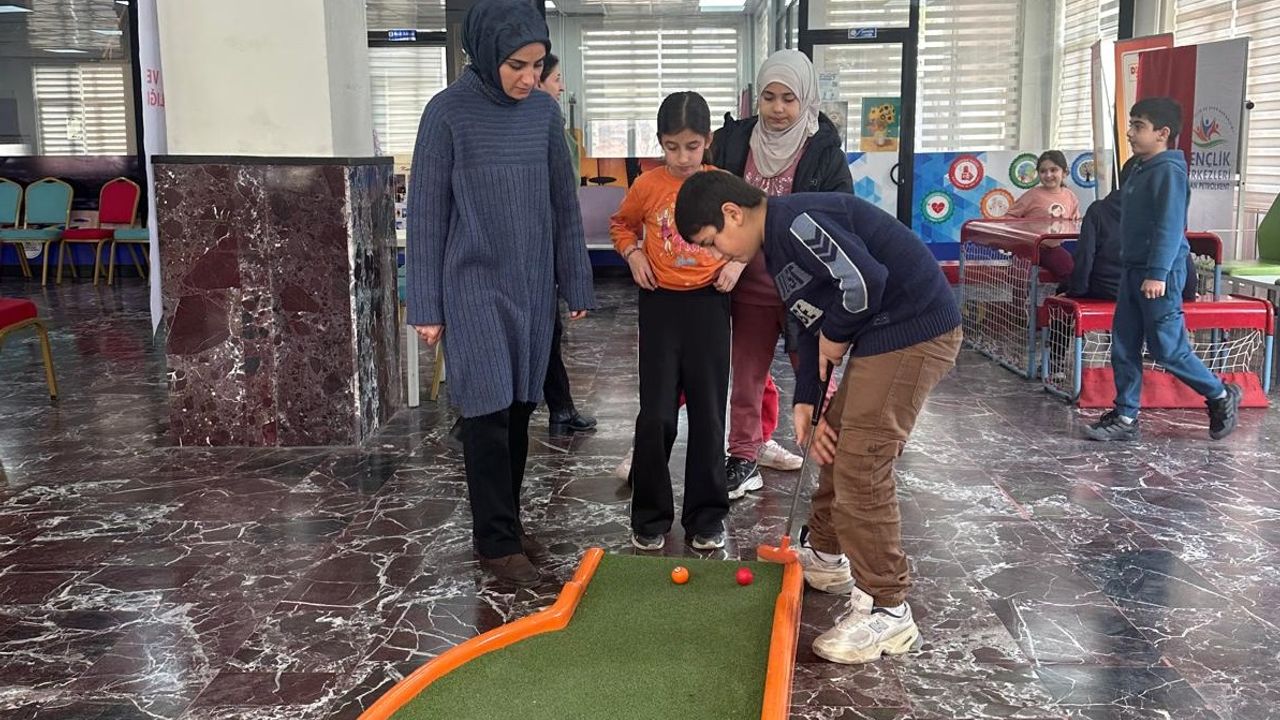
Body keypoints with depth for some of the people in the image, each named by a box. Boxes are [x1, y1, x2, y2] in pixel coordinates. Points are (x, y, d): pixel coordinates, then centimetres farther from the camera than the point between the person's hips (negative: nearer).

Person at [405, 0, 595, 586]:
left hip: (533, 286, 4)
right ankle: (495, 540, 7)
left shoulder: (544, 111, 4)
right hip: (474, 286, -4)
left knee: (519, 409, 10)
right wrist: (426, 306, -7)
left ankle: (508, 523, 24)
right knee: (488, 412, -4)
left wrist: (577, 283, 9)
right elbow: (426, 214, -6)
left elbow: (564, 204, 10)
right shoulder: (449, 112, -8)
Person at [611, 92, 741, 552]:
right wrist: (633, 255, -3)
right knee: (656, 415, 0)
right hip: (660, 303, 0)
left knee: (708, 414, 5)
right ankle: (650, 516, 14)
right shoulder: (647, 186, -3)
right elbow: (621, 225, 14)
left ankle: (707, 516, 17)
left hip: (708, 303, 0)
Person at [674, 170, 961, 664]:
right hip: (879, 338, 11)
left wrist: (836, 335, -11)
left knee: (861, 466, -10)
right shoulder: (778, 249, 15)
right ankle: (824, 554, 42)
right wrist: (806, 401, 8)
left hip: (913, 330, -11)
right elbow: (812, 329, 17)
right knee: (837, 444, 21)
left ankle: (887, 612, 0)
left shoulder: (797, 221, -18)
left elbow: (866, 280, -28)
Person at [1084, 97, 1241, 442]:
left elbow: (1170, 227, -21)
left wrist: (1158, 274, -27)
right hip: (1134, 270, 9)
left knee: (1168, 349, -1)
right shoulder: (1140, 169, 13)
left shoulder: (1169, 171, -15)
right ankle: (1125, 417, 14)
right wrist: (1135, 269, 20)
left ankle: (1221, 396, 19)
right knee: (1123, 347, 7)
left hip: (1160, 274, -9)